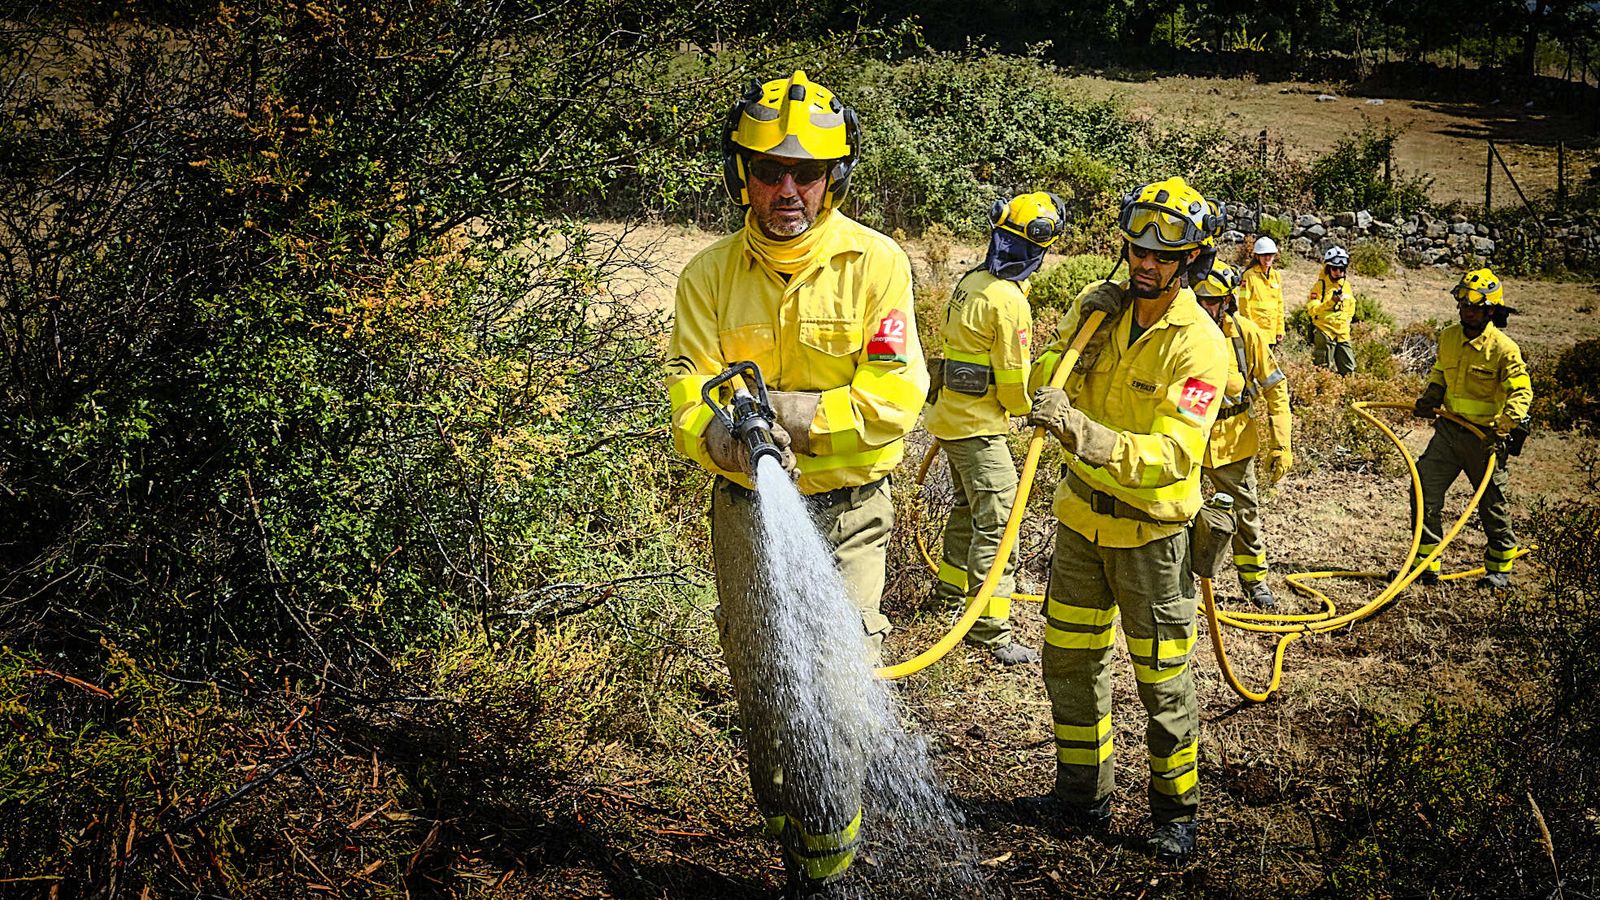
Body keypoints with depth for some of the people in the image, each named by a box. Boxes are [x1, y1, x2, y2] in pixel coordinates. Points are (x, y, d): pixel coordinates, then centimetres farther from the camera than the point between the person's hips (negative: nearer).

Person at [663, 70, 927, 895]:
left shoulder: (875, 264, -8)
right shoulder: (710, 276, -2)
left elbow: (894, 399, -15)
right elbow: (689, 398, -9)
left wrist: (784, 409, -24)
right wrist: (725, 436, -32)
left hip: (845, 516, -3)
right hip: (745, 511, 3)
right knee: (760, 699, 14)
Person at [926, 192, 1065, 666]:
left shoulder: (970, 281, 5)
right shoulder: (1009, 301, -21)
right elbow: (1013, 379, -18)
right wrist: (1025, 408, 2)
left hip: (950, 414, 9)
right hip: (980, 426, -9)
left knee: (968, 504, 26)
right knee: (996, 523, -7)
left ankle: (953, 585, 43)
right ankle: (990, 631, -7)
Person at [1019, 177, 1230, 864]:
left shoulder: (1198, 345, -19)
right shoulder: (1096, 306, -2)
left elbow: (1173, 455, -29)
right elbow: (1038, 392, 1)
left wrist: (1085, 435, -43)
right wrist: (1076, 339, -17)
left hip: (1149, 529, -5)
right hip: (1080, 513, 5)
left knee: (1162, 679, 5)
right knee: (1070, 659, 14)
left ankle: (1176, 810, 24)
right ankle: (1084, 794, 31)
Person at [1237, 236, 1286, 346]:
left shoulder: (1277, 276, 13)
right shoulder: (1249, 275, -5)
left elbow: (1279, 304, 17)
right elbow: (1244, 304, -8)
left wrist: (1280, 330, 13)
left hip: (1271, 331, 6)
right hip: (1255, 328, -6)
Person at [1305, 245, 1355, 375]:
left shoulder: (1346, 285, 13)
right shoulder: (1320, 285, -5)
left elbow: (1351, 306, 30)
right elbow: (1312, 309, -14)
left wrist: (1346, 320, 16)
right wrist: (1331, 301, -24)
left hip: (1343, 333, 6)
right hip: (1324, 332, -5)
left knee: (1349, 369, 3)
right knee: (1325, 370, -4)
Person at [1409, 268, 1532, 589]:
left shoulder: (1503, 348, -14)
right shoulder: (1448, 337, 4)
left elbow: (1520, 391, -14)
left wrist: (1511, 422, -29)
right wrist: (1429, 397, 3)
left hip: (1485, 437, -5)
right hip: (1449, 430, 5)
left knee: (1492, 504, 6)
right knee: (1424, 493, -1)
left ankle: (1500, 569, 23)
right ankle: (1425, 564, 9)